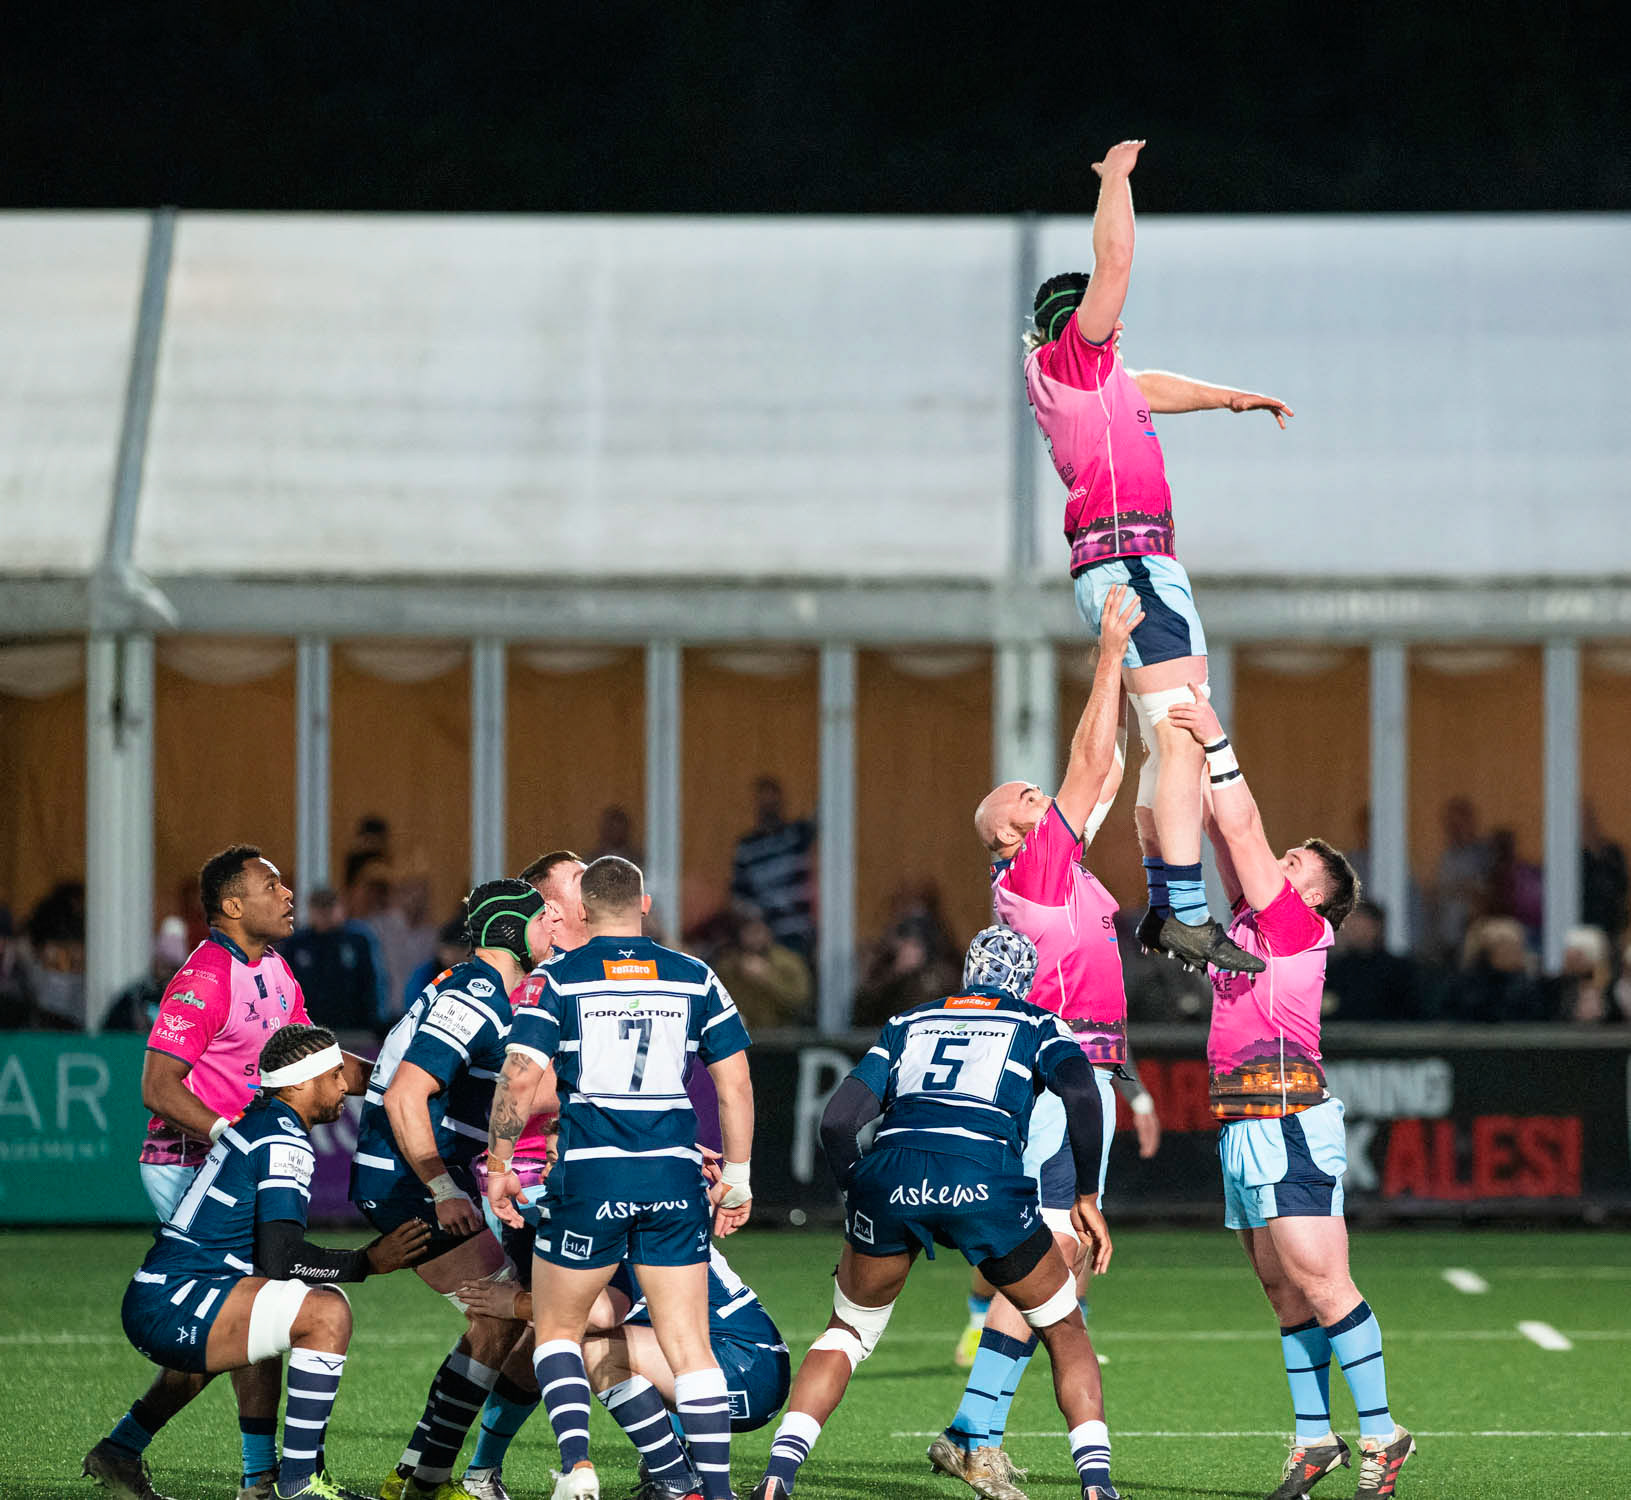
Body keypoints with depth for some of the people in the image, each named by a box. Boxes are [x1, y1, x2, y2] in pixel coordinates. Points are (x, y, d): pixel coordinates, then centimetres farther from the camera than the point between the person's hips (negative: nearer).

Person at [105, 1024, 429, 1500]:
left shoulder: (255, 1121, 18)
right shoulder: (285, 1142, -12)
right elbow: (281, 1259, -21)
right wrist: (367, 1262, -9)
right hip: (172, 1311, -10)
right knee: (328, 1312, -21)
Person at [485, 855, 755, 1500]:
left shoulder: (559, 979, -1)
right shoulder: (695, 979, 7)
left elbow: (521, 1081, -9)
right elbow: (736, 1086, 6)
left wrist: (499, 1165, 2)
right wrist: (737, 1178, 14)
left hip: (590, 1176, -2)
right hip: (675, 1177, 2)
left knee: (556, 1330, 15)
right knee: (689, 1346, 5)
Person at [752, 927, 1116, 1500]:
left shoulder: (909, 1024, 29)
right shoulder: (1038, 1026, 22)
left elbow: (837, 1120, 19)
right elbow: (1081, 1093, 1)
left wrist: (859, 1192, 31)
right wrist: (1087, 1197, 10)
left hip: (890, 1172, 2)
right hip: (985, 1183, -2)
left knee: (848, 1332, 25)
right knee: (1065, 1332, 19)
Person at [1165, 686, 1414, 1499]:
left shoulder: (1299, 924, -4)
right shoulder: (1251, 918, 17)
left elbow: (1244, 831, -9)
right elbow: (1229, 833, 19)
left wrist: (1218, 745, -4)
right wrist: (1195, 747, 16)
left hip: (1288, 1120, -9)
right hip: (1242, 1126, 9)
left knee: (1321, 1285, -10)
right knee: (1285, 1294, 8)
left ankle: (1380, 1433, -7)